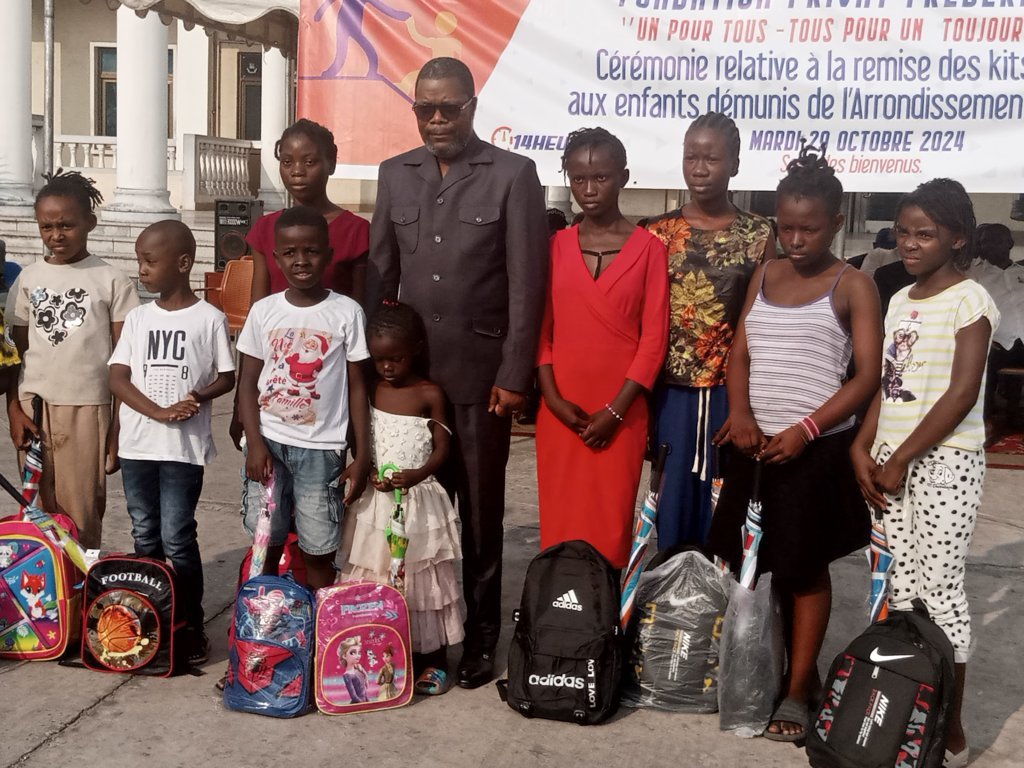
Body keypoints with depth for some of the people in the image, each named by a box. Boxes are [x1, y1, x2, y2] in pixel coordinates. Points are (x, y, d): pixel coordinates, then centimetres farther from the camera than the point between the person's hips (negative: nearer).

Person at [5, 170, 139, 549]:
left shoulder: (111, 280, 0)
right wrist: (14, 411, 0)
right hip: (34, 406, 3)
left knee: (82, 518, -1)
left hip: (87, 408, -3)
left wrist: (120, 426, -3)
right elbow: (16, 351, 11)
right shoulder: (28, 279, 7)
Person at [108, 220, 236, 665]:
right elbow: (117, 378, 1)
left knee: (177, 539, -2)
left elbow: (227, 378, 1)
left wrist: (198, 397, -20)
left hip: (184, 446, -4)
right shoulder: (137, 318, 6)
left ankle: (191, 626, 10)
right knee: (145, 537, 11)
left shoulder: (209, 319, -4)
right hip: (137, 444, 4)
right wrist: (159, 412, -15)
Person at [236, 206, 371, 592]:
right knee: (266, 543, 8)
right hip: (268, 443, 2)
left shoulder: (347, 313, -4)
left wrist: (362, 455, -4)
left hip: (321, 448, -2)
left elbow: (356, 386, 0)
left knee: (318, 550, 3)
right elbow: (248, 381, 5)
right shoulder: (263, 311, 1)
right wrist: (255, 443, -6)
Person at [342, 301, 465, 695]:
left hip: (418, 499, -4)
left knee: (420, 578, 2)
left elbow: (442, 448, -8)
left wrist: (417, 475, -24)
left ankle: (432, 659, 12)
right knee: (376, 578, 7)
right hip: (377, 500, 4)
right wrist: (369, 471, -6)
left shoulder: (430, 394, -5)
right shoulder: (372, 392, 6)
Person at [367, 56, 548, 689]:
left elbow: (527, 282, -7)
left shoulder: (513, 175, -3)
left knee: (479, 512, 7)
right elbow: (380, 274, 12)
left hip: (480, 374, -3)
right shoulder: (395, 175, 10)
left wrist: (514, 374, -10)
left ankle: (480, 635, 19)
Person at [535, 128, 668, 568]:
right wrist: (553, 399, -6)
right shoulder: (555, 246, 7)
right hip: (561, 410, 3)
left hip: (621, 411, -2)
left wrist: (615, 410, -10)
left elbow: (654, 337, -5)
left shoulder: (648, 248, -2)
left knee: (611, 524, 0)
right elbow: (541, 328, 6)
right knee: (559, 520, 6)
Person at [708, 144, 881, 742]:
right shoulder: (765, 274, 10)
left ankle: (798, 691, 13)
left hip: (816, 446, -4)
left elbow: (867, 376, -8)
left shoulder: (853, 286, -3)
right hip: (754, 442, 4)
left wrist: (805, 430, -17)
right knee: (750, 560, 6)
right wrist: (740, 414, -9)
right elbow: (740, 353, 9)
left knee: (805, 567, 3)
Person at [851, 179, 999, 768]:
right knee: (901, 588, 8)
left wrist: (901, 459, -14)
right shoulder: (899, 302, 13)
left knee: (940, 589, -4)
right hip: (894, 460, 7)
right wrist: (864, 449, 0)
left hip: (946, 459, -7)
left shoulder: (968, 299, -8)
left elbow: (962, 393, -15)